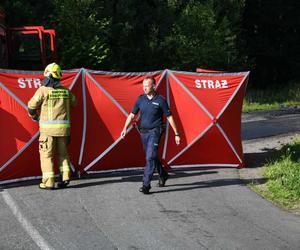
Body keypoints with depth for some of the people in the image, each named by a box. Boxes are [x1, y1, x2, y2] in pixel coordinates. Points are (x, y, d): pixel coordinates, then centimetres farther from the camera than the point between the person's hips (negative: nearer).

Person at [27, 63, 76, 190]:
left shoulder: (43, 90, -8)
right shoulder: (65, 91, 7)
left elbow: (32, 106, -4)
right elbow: (73, 103, 24)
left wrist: (34, 116, 17)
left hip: (48, 128, -4)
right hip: (63, 127, 5)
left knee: (46, 154, 3)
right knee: (62, 153, 18)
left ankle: (49, 182, -1)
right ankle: (65, 176, 6)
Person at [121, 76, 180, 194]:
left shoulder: (160, 100, -7)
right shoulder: (140, 99, 4)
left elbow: (169, 117, -2)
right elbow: (132, 115, 7)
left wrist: (176, 134, -1)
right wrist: (125, 128, -6)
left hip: (155, 132, -5)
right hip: (143, 132, 5)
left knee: (150, 157, -14)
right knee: (152, 157, 17)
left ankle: (146, 184, -13)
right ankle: (163, 175, 39)